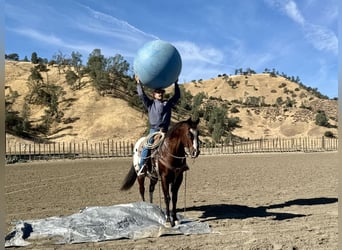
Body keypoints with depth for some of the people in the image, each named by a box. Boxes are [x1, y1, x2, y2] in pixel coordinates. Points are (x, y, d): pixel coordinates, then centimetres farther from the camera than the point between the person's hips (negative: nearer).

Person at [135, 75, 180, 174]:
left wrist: (176, 84, 12)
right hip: (154, 129, -3)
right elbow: (142, 95, 2)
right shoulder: (150, 103, 11)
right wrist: (139, 83, -2)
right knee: (147, 145, -17)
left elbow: (177, 96, 15)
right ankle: (141, 166, -15)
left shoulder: (168, 103, 17)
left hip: (165, 130, 3)